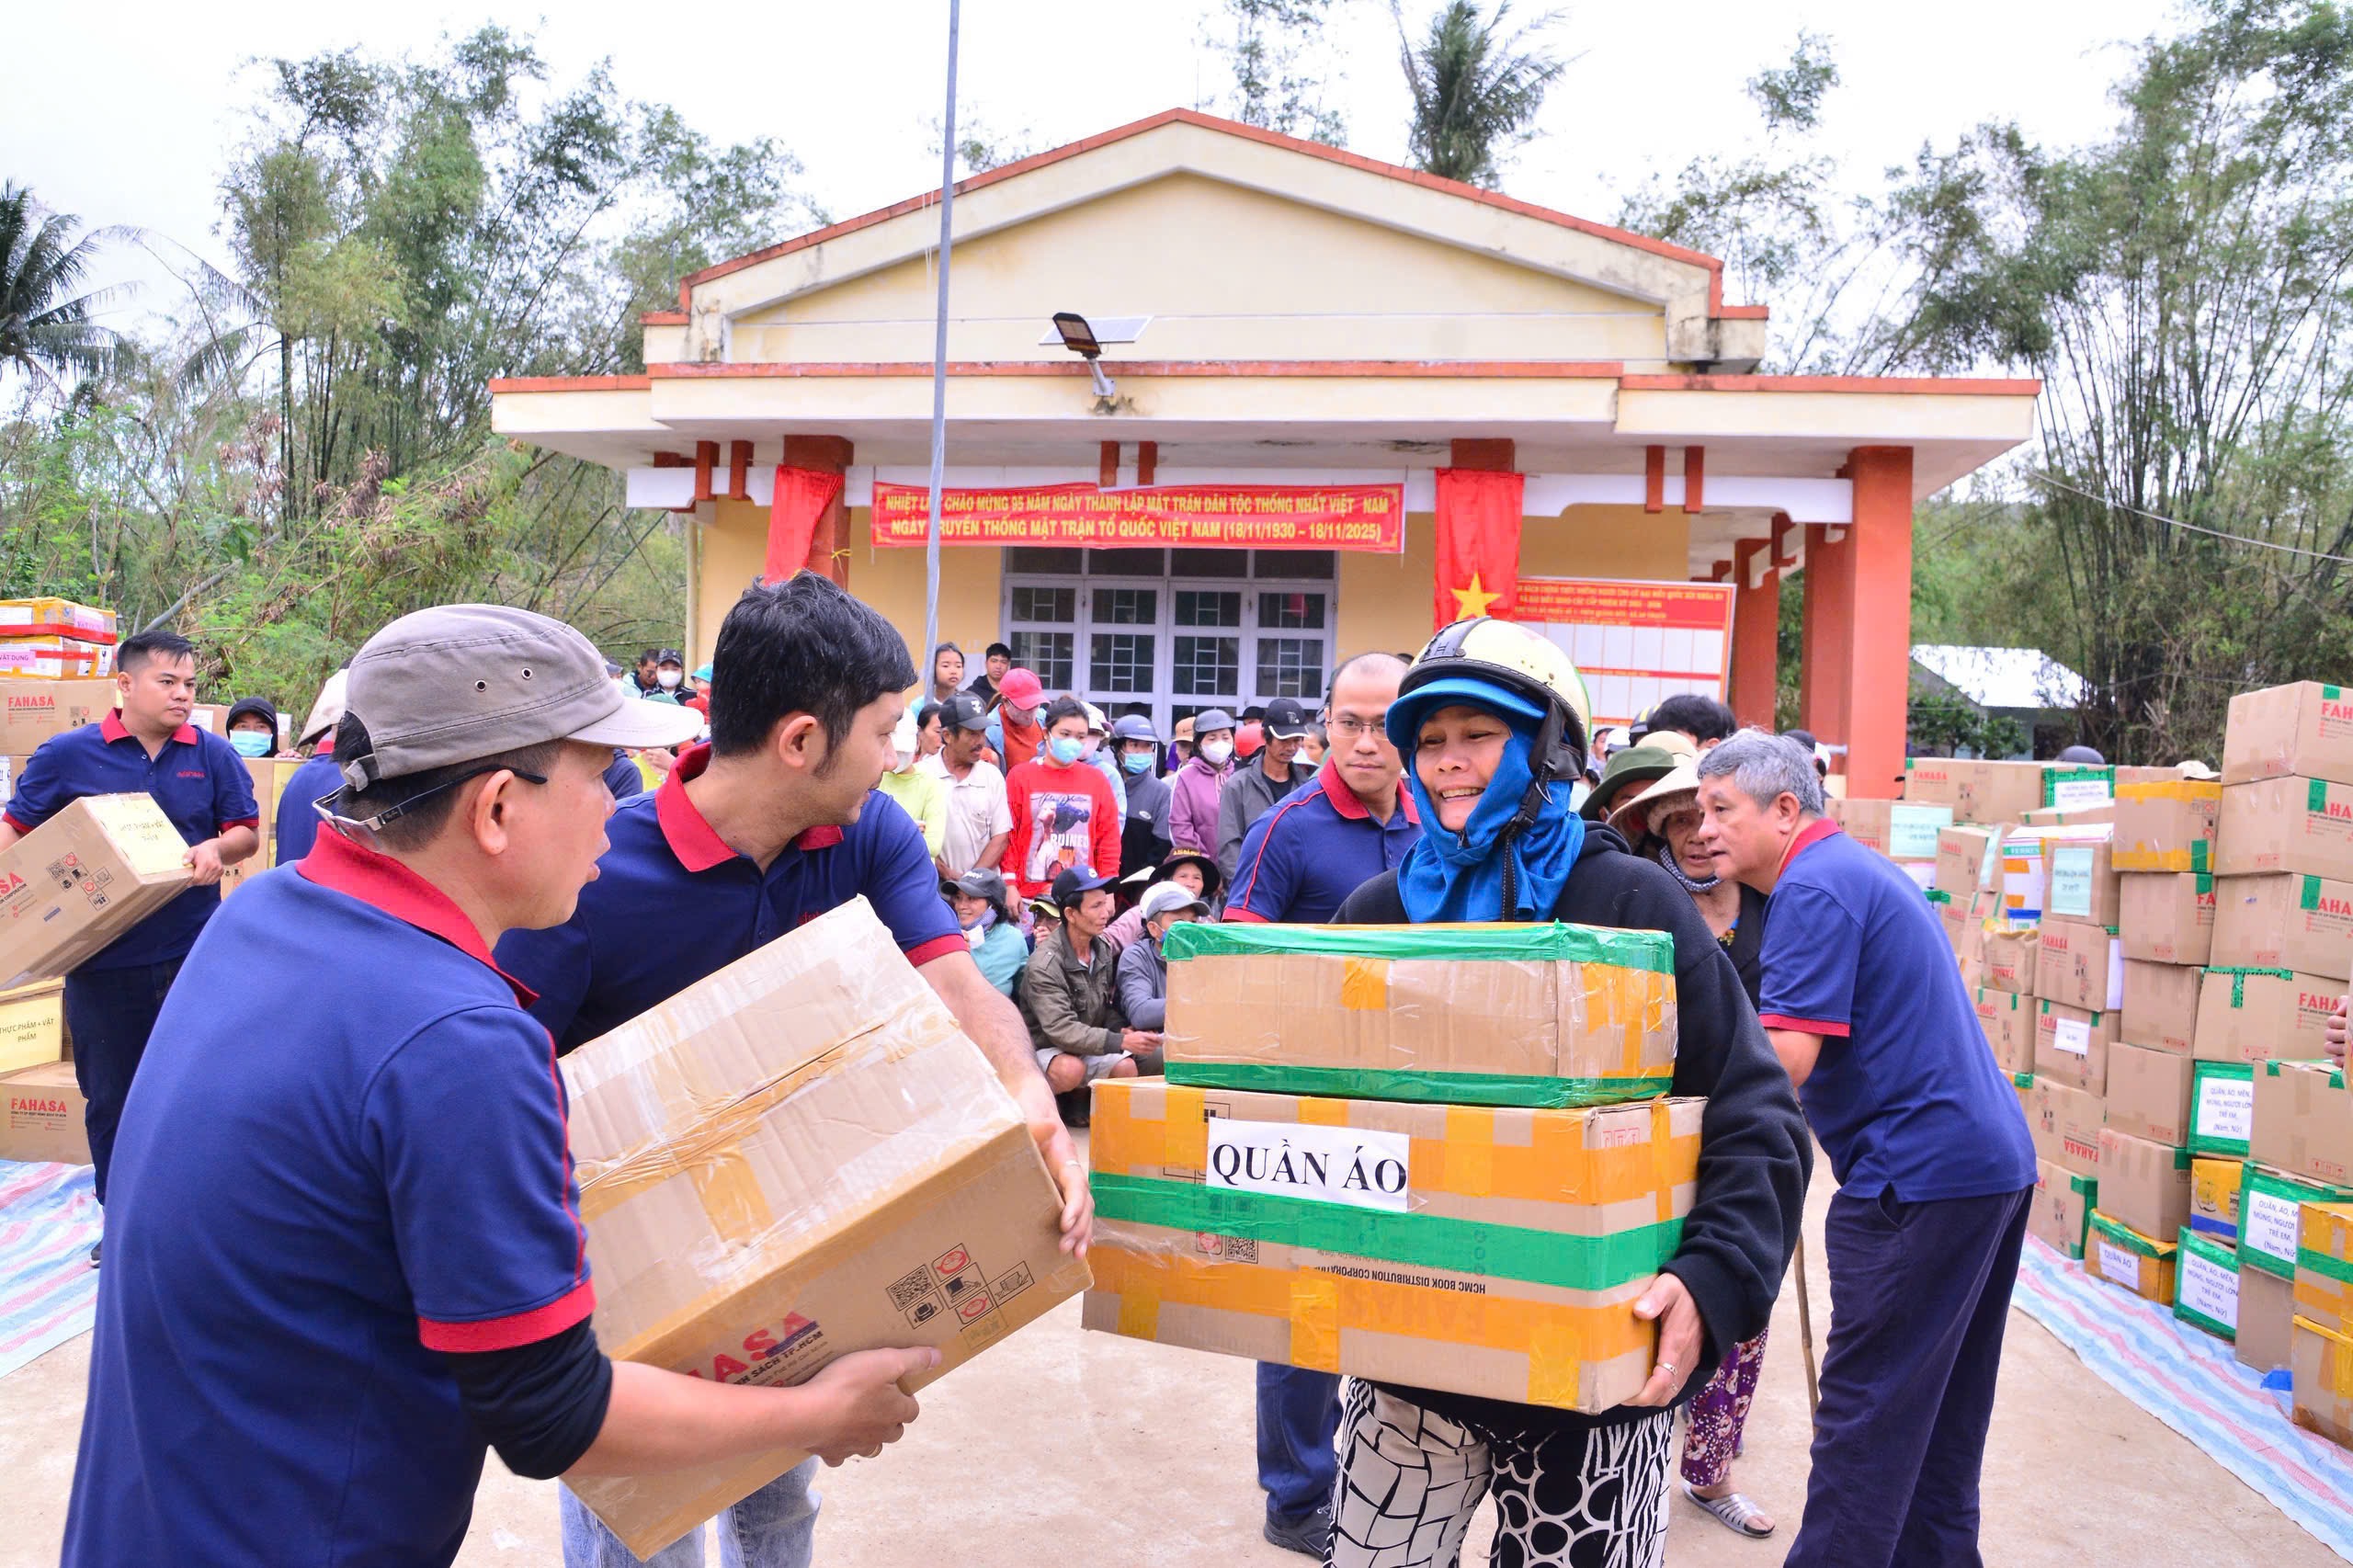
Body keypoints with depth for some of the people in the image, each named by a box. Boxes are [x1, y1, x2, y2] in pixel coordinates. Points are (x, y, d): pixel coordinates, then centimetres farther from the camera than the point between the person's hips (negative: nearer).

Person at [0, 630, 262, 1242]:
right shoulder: (68, 754, 0)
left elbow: (247, 833, 6)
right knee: (110, 1099, 11)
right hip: (104, 959, 0)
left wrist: (217, 849, -16)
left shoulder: (213, 755, 2)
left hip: (195, 953, 0)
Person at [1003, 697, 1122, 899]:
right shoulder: (1020, 776, 4)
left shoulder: (1097, 780, 8)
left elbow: (1109, 839, 8)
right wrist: (1010, 886, -2)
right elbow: (1007, 836, 2)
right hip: (1030, 895, -1)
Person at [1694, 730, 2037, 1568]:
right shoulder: (1857, 867, 17)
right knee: (1942, 1403, 18)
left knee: (1866, 1408, -4)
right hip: (1994, 1156, 10)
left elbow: (1784, 1060, -22)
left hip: (1920, 1171, -10)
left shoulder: (1813, 887, -15)